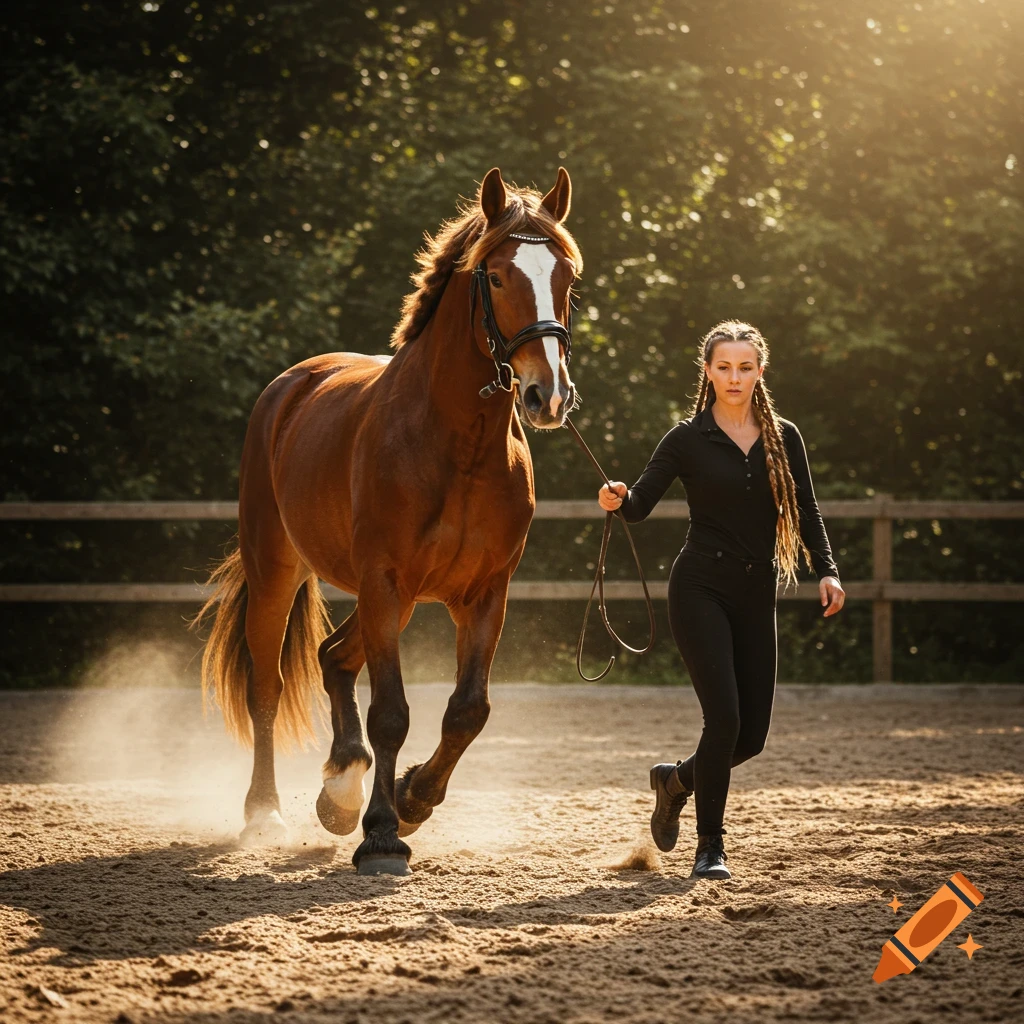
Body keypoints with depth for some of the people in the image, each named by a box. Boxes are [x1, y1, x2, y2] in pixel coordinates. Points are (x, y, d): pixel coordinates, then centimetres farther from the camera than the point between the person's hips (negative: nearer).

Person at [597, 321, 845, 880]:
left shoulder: (784, 438, 8)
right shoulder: (688, 439, -2)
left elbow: (806, 512, 10)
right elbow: (641, 503, -8)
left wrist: (825, 570, -4)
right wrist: (618, 499, -30)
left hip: (756, 596, 4)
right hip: (701, 590, -4)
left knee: (752, 733, 3)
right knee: (724, 716, -16)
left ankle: (676, 779, 34)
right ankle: (710, 846, -1)